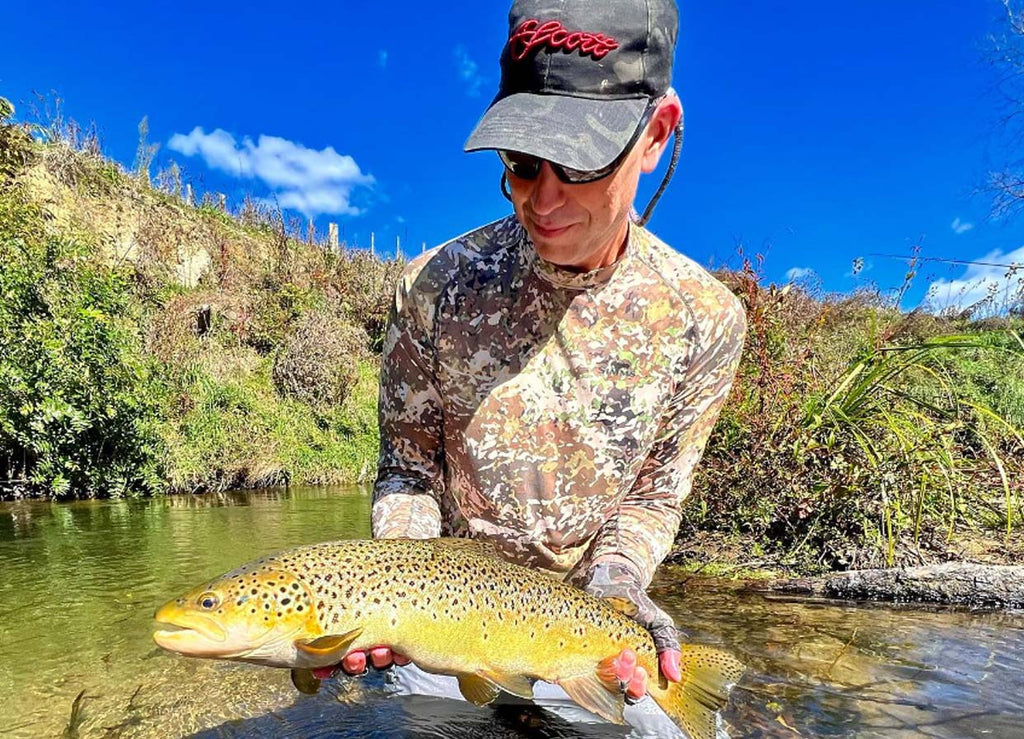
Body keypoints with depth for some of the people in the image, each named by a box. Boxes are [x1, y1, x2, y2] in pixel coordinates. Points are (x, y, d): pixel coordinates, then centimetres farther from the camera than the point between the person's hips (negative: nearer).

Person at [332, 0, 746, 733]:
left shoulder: (704, 321, -15)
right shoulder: (435, 286, -17)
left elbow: (652, 497, -5)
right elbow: (407, 468, -7)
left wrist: (612, 587, -21)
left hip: (571, 610, 1)